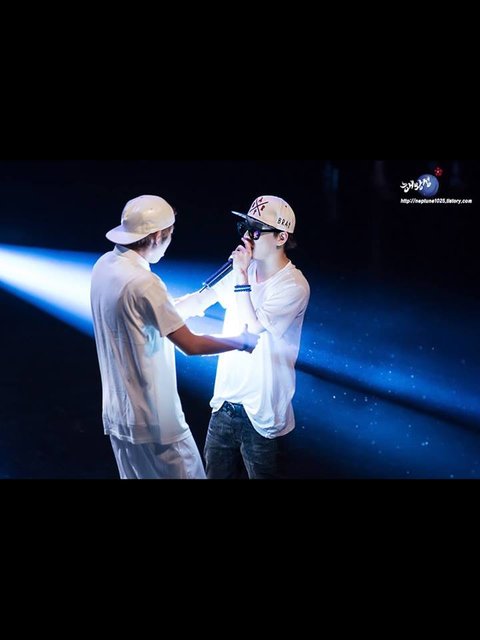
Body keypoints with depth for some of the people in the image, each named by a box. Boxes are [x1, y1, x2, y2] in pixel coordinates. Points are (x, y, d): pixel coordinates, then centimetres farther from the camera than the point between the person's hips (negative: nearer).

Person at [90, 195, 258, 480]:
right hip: (152, 419, -9)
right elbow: (191, 345, -20)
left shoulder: (105, 265, 1)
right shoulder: (143, 283, -26)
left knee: (133, 475, 21)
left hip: (118, 411, 9)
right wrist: (243, 341, -7)